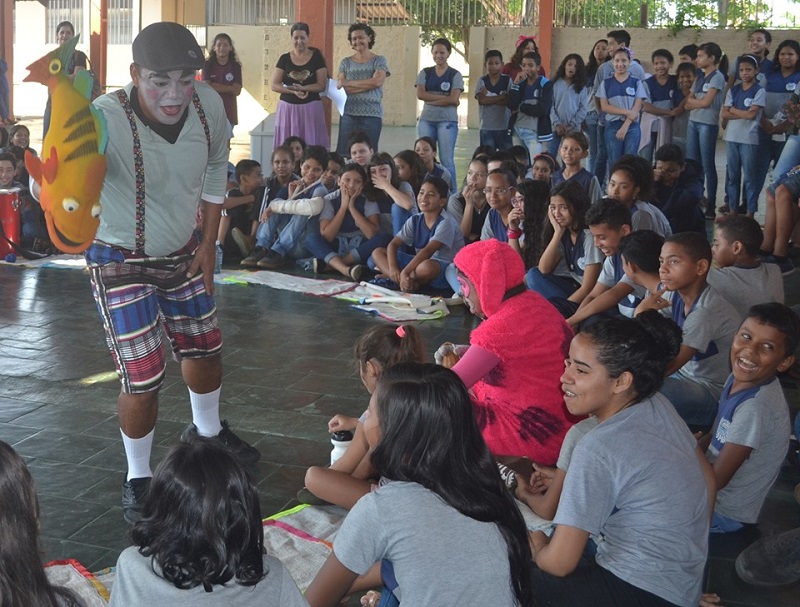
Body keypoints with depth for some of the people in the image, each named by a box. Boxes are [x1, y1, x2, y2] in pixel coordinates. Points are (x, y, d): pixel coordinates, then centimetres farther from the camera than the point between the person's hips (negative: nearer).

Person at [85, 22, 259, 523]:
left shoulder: (209, 104, -15)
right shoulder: (106, 119, -33)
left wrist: (209, 242, 6)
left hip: (184, 253, 6)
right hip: (122, 261, -6)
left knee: (204, 348, 21)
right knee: (144, 378, -6)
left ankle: (208, 432, 52)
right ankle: (138, 480, 20)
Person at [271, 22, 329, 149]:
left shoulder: (317, 57, 1)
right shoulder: (284, 59, 6)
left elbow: (322, 85, -3)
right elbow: (274, 85, 1)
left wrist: (302, 88, -19)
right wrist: (293, 91, -15)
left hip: (311, 109, -1)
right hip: (288, 108, 2)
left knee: (311, 146, -4)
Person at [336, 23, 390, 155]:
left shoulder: (379, 60, 7)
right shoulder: (346, 63, 13)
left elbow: (377, 82, -10)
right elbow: (339, 86, 0)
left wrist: (348, 83, -4)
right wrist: (367, 85, -10)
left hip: (372, 115, -2)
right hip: (348, 114, 2)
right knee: (343, 153, -3)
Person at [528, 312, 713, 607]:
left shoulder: (598, 449, -23)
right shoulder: (659, 406, -1)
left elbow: (559, 563, -19)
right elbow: (708, 483, 12)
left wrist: (536, 546, 3)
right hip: (687, 580, 9)